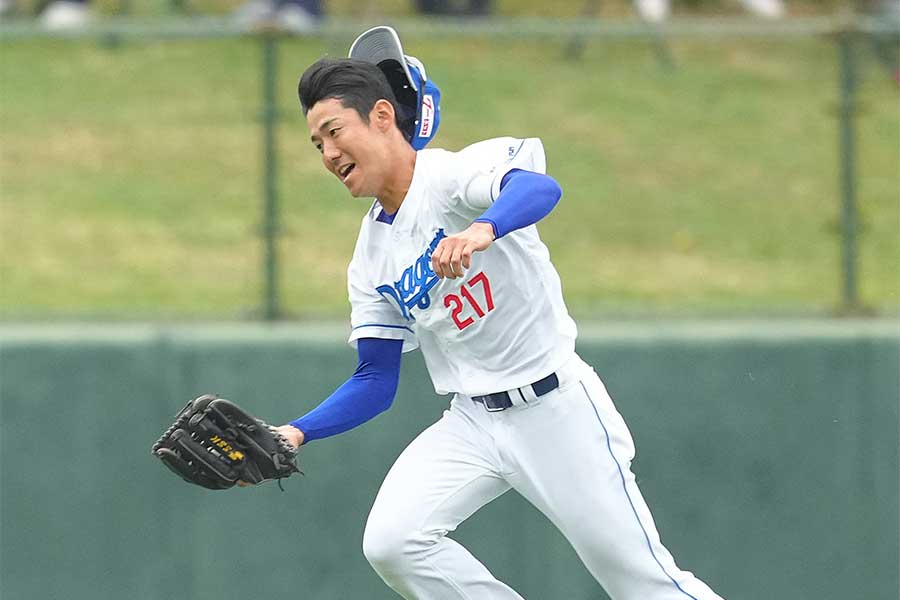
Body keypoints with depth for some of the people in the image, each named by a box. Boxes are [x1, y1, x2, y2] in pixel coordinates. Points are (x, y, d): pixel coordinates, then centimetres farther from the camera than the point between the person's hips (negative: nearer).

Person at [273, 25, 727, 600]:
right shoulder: (371, 259, 8)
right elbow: (376, 382, 10)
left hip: (557, 407, -6)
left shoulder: (454, 173, -12)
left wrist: (482, 230, -56)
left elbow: (540, 187, -34)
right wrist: (296, 434, -6)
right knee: (391, 542, -17)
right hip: (473, 423, 6)